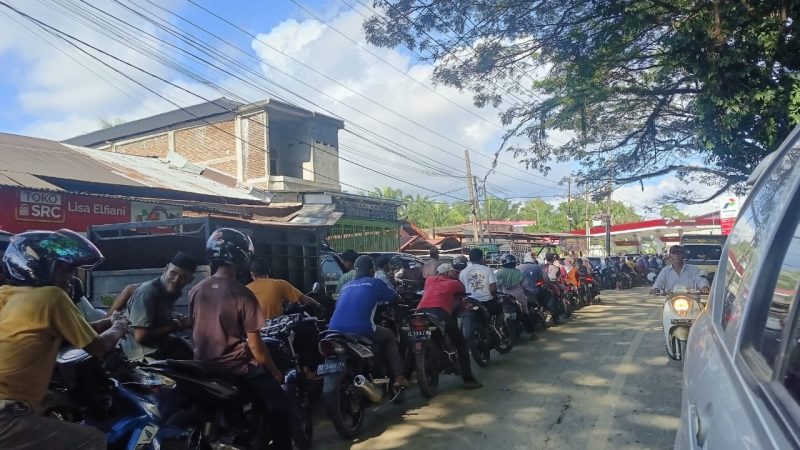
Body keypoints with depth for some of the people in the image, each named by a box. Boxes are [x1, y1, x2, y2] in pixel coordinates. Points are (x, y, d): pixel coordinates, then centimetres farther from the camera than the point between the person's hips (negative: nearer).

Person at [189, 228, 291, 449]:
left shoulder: (195, 291, -2)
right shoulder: (242, 295, -19)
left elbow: (196, 333, 10)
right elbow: (255, 345, -16)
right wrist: (274, 371, -3)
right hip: (237, 370, -7)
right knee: (277, 404, 5)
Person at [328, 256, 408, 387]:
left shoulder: (346, 286, 25)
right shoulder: (375, 283, 13)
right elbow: (395, 297, 25)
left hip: (335, 331, 4)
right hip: (361, 331, -4)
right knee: (389, 336, 23)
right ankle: (398, 377, 15)